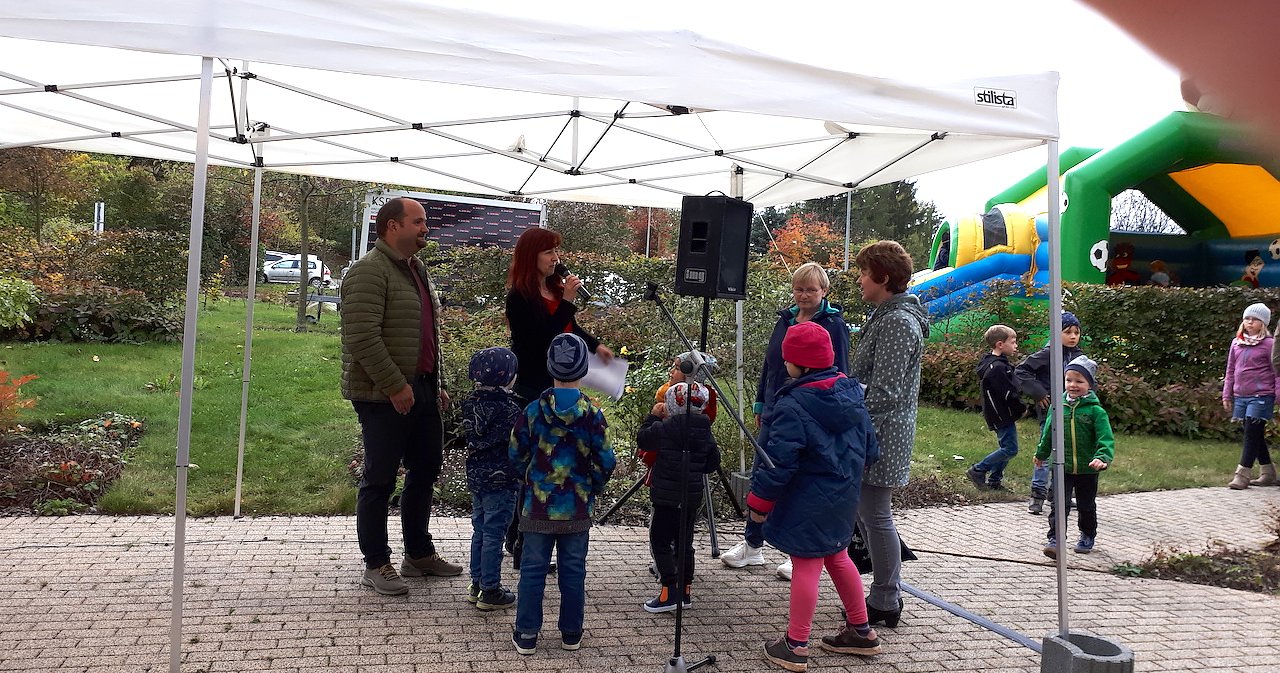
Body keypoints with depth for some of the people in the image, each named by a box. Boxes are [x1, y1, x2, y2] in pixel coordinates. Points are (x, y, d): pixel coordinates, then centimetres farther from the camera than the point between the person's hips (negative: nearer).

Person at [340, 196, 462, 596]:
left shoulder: (416, 270, 16)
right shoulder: (370, 271, -13)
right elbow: (362, 338, -22)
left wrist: (436, 384, 19)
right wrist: (395, 386, -22)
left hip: (422, 390, 9)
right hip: (385, 396, -9)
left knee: (426, 472, 16)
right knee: (380, 480, 1)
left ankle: (419, 554, 30)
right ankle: (376, 566, 13)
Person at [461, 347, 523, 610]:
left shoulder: (472, 402, 3)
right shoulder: (508, 408, -20)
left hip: (476, 477, 8)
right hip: (501, 480, -8)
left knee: (479, 531, 18)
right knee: (494, 535, 1)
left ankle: (476, 584, 28)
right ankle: (490, 591, 9)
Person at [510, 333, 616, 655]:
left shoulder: (534, 410, -8)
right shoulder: (592, 414, -9)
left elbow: (516, 454, 1)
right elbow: (605, 461, -6)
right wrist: (593, 489, 12)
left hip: (538, 506, 0)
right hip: (578, 509, 0)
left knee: (533, 570, 9)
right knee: (573, 571, 12)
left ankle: (526, 636, 14)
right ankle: (571, 634, 21)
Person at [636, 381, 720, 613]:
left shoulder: (664, 428, -15)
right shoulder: (705, 431, 3)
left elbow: (642, 439, 0)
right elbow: (713, 463, 9)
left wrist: (653, 416, 9)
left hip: (667, 497, -6)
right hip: (692, 497, 6)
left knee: (660, 542, 2)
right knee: (684, 542, 15)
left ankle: (668, 592, -1)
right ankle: (685, 590, 21)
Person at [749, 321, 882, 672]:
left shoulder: (793, 406, -21)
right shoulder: (852, 394, 2)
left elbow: (779, 462, -21)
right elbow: (869, 448, 12)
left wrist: (759, 502, -10)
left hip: (807, 504, -8)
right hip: (844, 498, 8)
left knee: (805, 566, 0)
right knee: (837, 557, 22)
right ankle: (861, 631, 33)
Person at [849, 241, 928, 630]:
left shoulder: (897, 321, -17)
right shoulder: (886, 315, 16)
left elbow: (885, 391, -23)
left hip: (881, 437, -10)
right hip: (873, 434, 10)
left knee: (876, 517, -2)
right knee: (865, 513, 16)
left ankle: (884, 604, 10)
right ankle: (887, 595, 26)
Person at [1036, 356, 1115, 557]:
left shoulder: (1096, 411, -10)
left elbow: (1106, 438, -16)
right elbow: (1048, 433, 14)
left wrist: (1102, 457, -33)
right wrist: (1041, 454, 25)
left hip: (1087, 469, -1)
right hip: (1062, 468, 1)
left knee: (1086, 505, 16)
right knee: (1059, 504, -8)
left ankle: (1087, 536, 37)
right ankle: (1055, 540, -7)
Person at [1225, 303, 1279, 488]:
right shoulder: (1236, 343, 11)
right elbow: (1230, 370, 16)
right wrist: (1226, 395, 15)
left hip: (1261, 396, -6)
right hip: (1241, 396, 6)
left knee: (1252, 434, -8)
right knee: (1255, 436, 13)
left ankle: (1242, 475, -8)